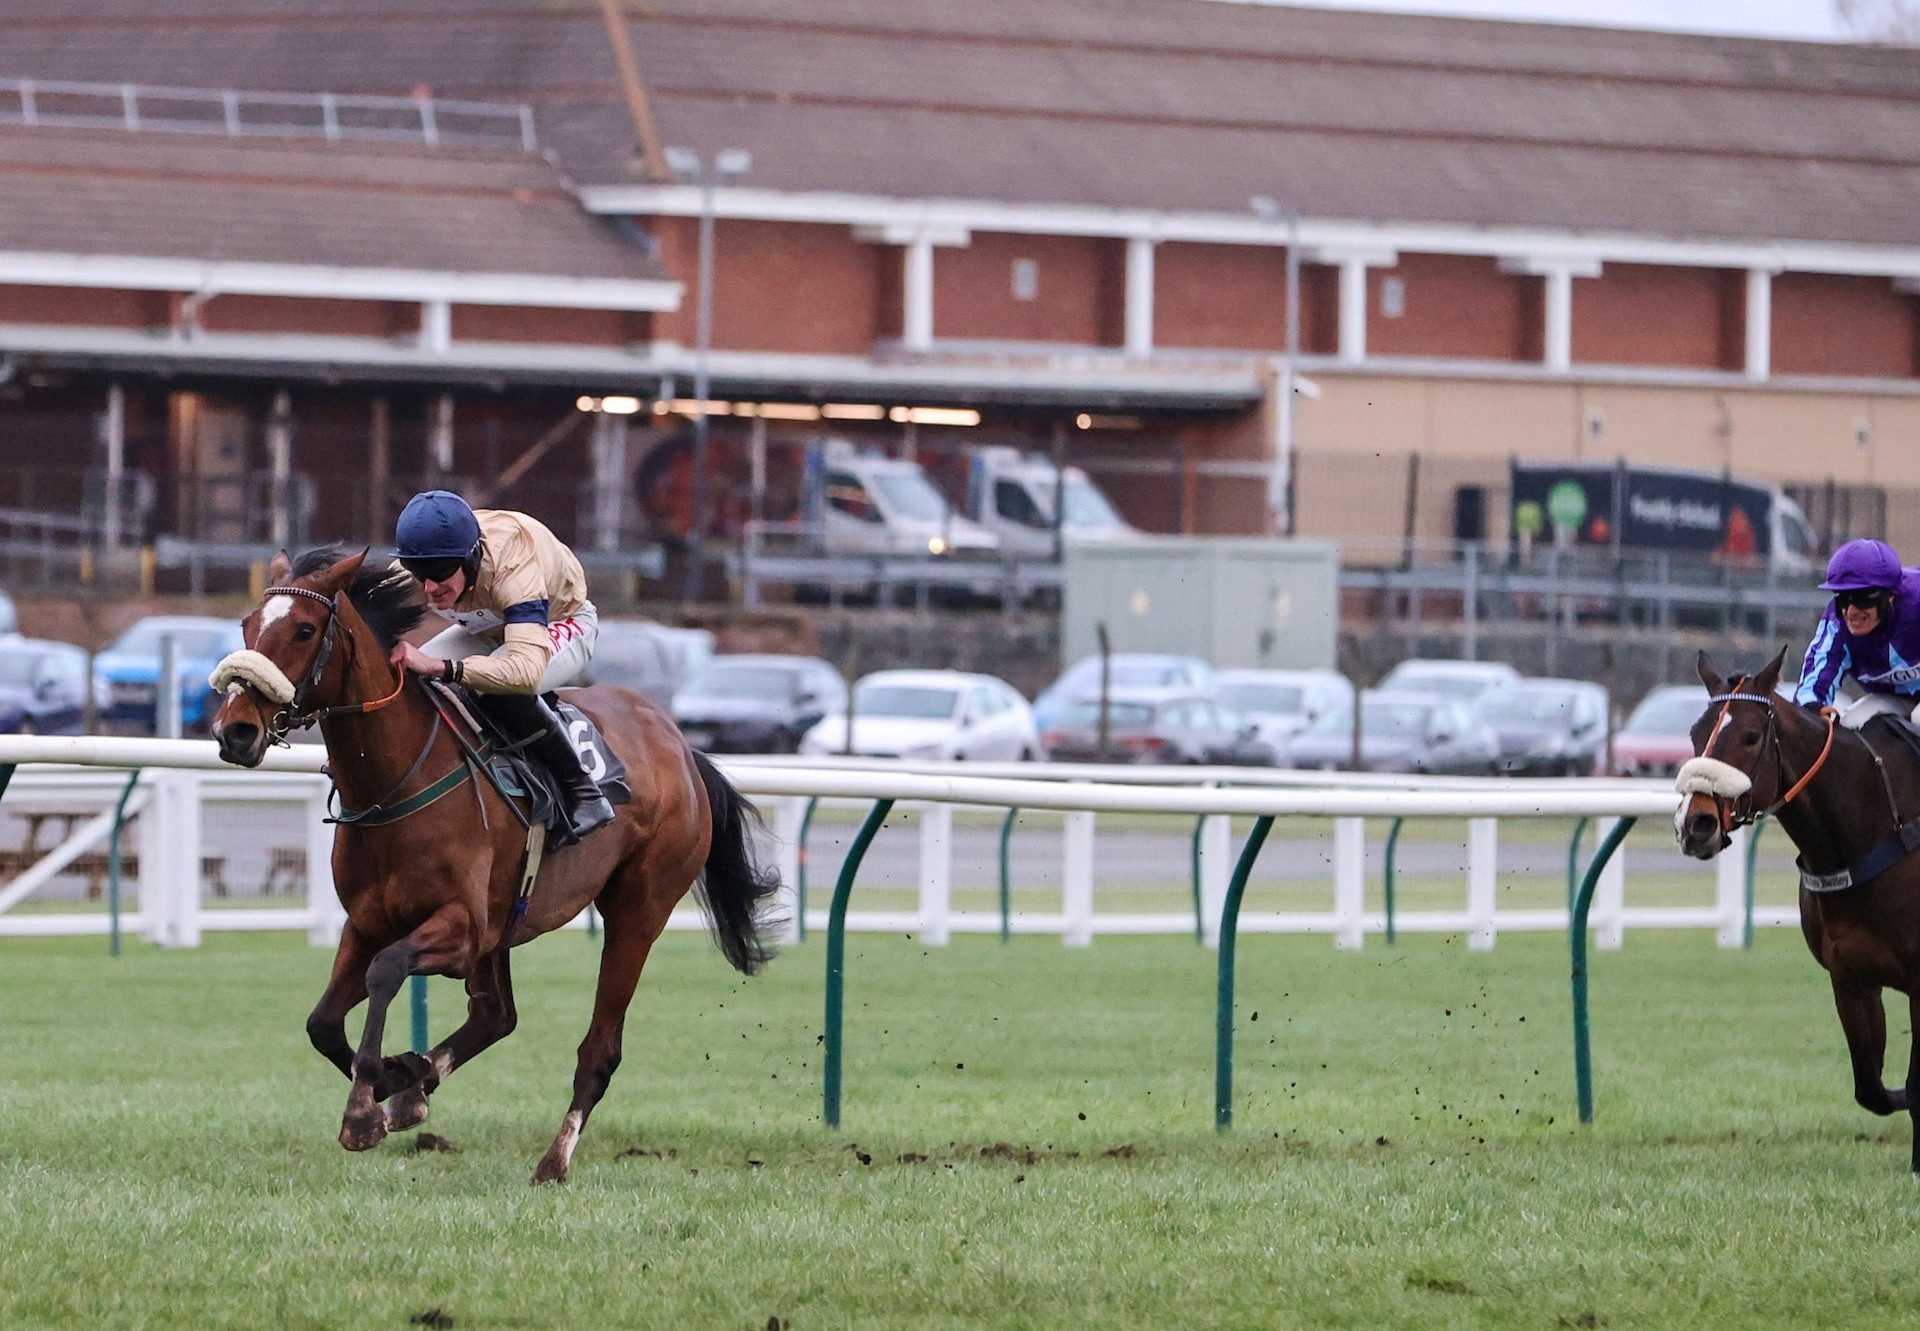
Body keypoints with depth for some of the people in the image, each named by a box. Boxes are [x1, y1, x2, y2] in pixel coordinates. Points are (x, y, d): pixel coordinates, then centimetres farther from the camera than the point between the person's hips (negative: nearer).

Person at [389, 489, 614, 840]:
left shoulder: (514, 569, -45)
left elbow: (528, 670, -60)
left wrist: (439, 667, -69)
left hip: (562, 624, -6)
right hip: (487, 632, 6)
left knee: (504, 690, -38)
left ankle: (582, 792, -21)